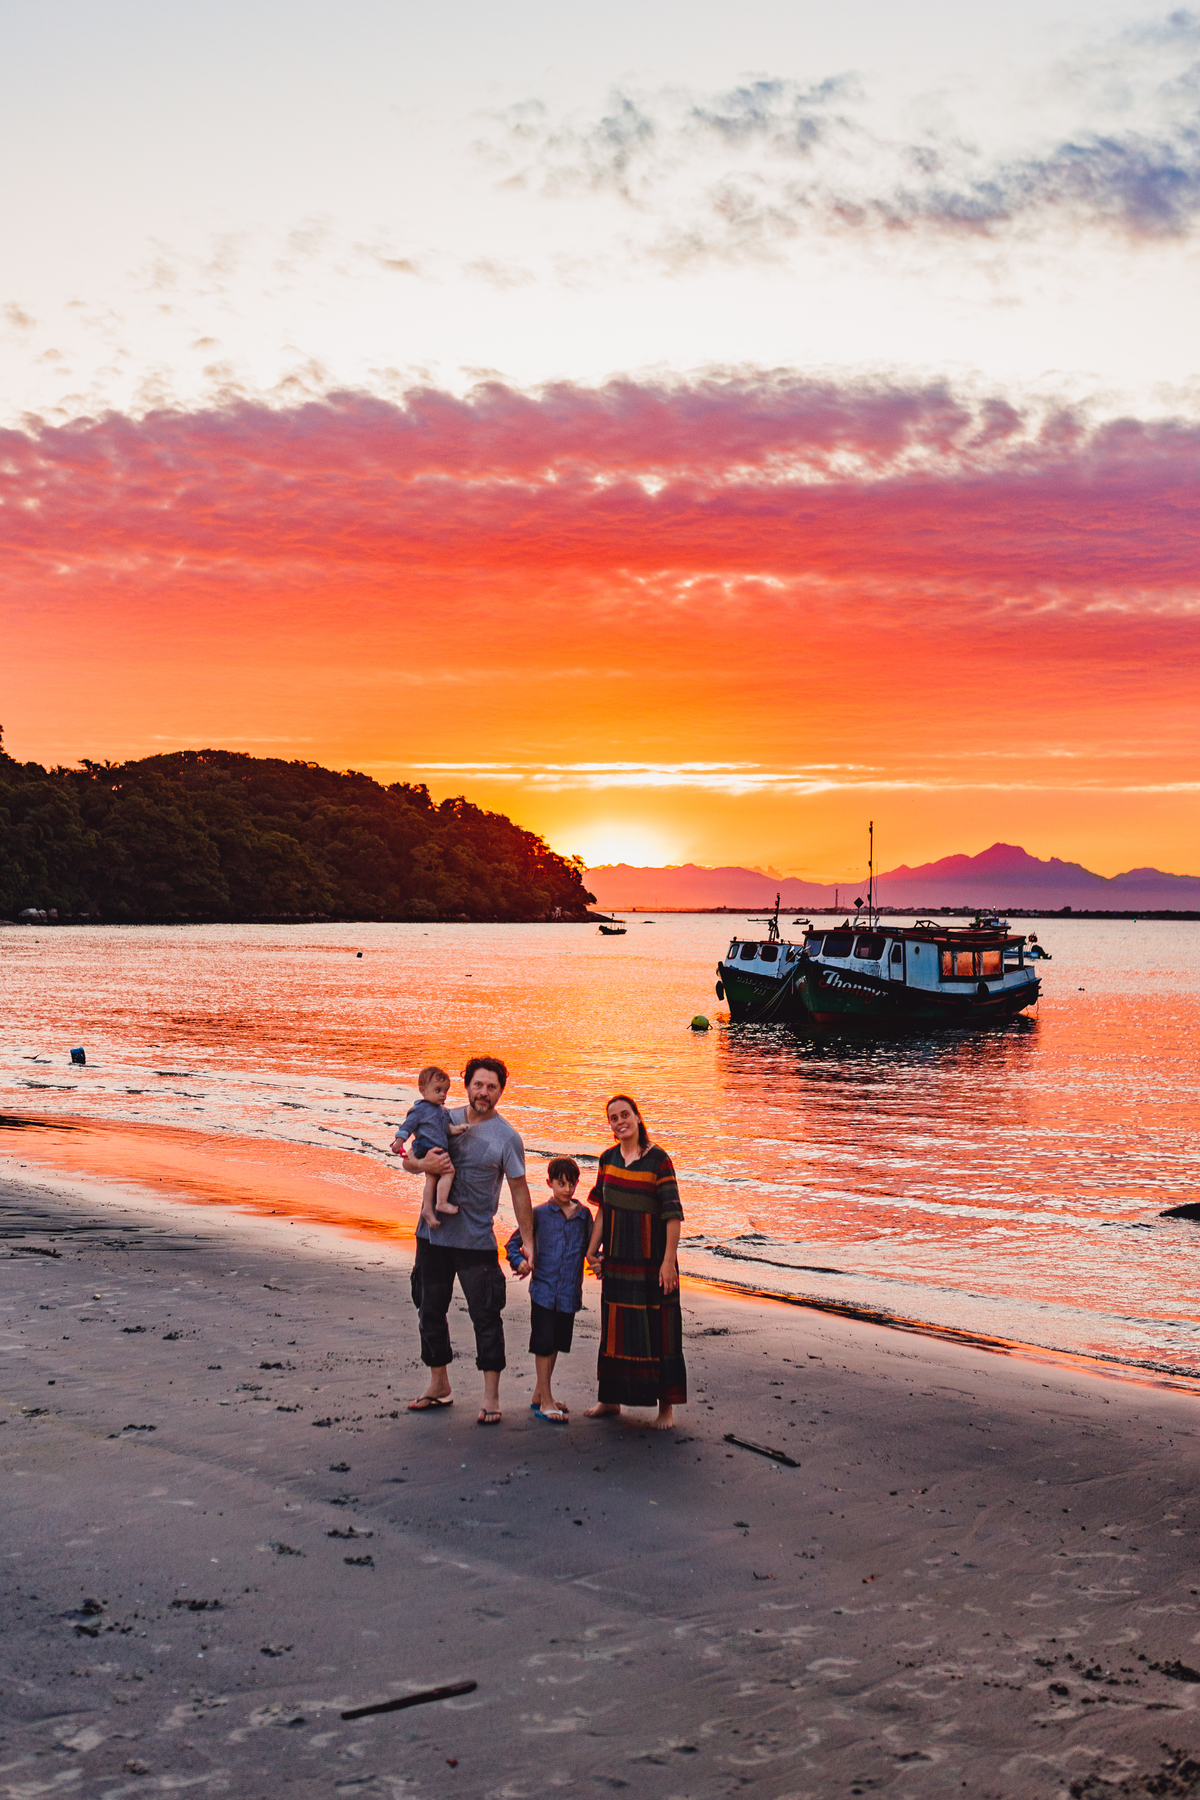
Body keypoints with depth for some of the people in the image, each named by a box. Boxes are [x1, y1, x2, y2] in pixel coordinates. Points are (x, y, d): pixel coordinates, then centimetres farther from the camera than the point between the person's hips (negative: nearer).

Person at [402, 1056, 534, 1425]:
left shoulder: (506, 1137, -6)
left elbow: (519, 1191, -2)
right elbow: (408, 1160, 10)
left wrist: (527, 1241, -4)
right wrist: (422, 1164, -14)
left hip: (477, 1242, -4)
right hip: (432, 1235, 4)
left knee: (486, 1315, -2)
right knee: (430, 1311, 14)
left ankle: (491, 1396, 8)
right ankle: (439, 1386, 30)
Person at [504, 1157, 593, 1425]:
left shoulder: (583, 1215, 7)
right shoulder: (539, 1214, -2)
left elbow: (590, 1247, 16)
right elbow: (513, 1242, 5)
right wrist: (520, 1261, -13)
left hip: (569, 1292, 4)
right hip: (543, 1289, -4)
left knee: (556, 1345, 14)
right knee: (543, 1345, -3)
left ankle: (540, 1395, 28)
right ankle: (546, 1402, 2)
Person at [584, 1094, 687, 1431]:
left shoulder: (658, 1160, -11)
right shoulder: (608, 1159, 5)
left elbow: (673, 1213, -13)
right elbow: (604, 1209, 11)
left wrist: (668, 1260, -17)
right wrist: (593, 1249, 6)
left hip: (651, 1257, -5)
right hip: (617, 1257, 5)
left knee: (657, 1327, -1)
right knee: (615, 1325, 12)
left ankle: (666, 1404, 7)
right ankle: (611, 1398, 23)